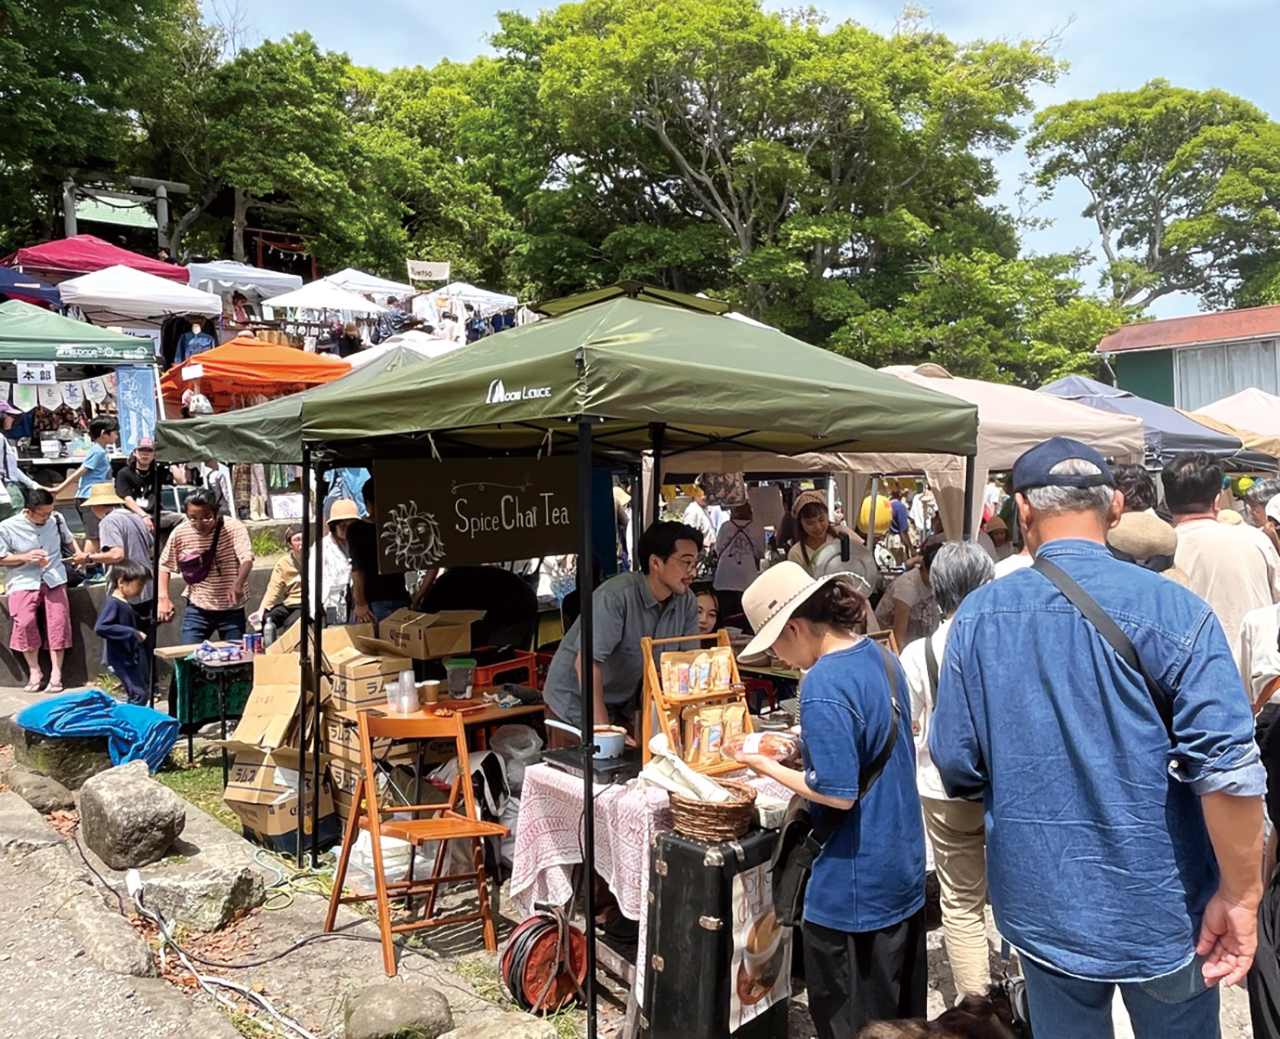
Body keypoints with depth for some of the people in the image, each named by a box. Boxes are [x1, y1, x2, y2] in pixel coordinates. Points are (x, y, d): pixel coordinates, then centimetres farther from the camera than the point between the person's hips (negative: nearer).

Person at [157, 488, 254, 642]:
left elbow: (247, 558, -28)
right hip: (197, 608, 1)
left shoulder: (233, 527, -15)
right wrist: (163, 598, -8)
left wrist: (238, 583, -48)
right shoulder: (180, 533, -7)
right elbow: (165, 566, 6)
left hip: (232, 609, -1)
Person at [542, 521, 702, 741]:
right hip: (575, 704, -5)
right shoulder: (616, 596, -27)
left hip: (625, 706, 5)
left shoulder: (686, 602, -7)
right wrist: (604, 731, -34)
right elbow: (587, 662, -32)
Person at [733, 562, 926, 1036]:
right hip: (904, 867, 9)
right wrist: (809, 748, 8)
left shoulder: (824, 685, -25)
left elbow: (838, 793, -24)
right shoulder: (881, 657, 2)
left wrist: (768, 767, -12)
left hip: (855, 886, -9)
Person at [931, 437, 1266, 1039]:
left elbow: (956, 769, -3)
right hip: (1159, 909, -1)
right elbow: (1229, 771, -20)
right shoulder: (1174, 611, -15)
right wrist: (1240, 895, -8)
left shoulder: (977, 617, -8)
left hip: (1039, 905, 2)